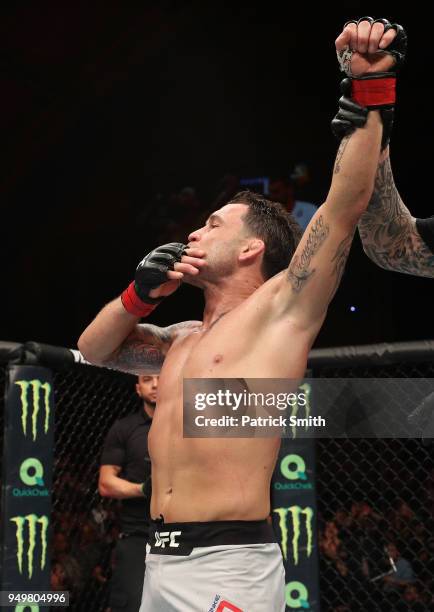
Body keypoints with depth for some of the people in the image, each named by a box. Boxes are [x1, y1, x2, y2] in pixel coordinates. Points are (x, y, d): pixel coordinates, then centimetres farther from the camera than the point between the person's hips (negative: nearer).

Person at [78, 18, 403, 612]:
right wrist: (139, 296, 12)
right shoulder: (185, 339, 22)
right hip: (162, 562, 8)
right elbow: (93, 350, 30)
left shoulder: (279, 310, 0)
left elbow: (346, 204, -9)